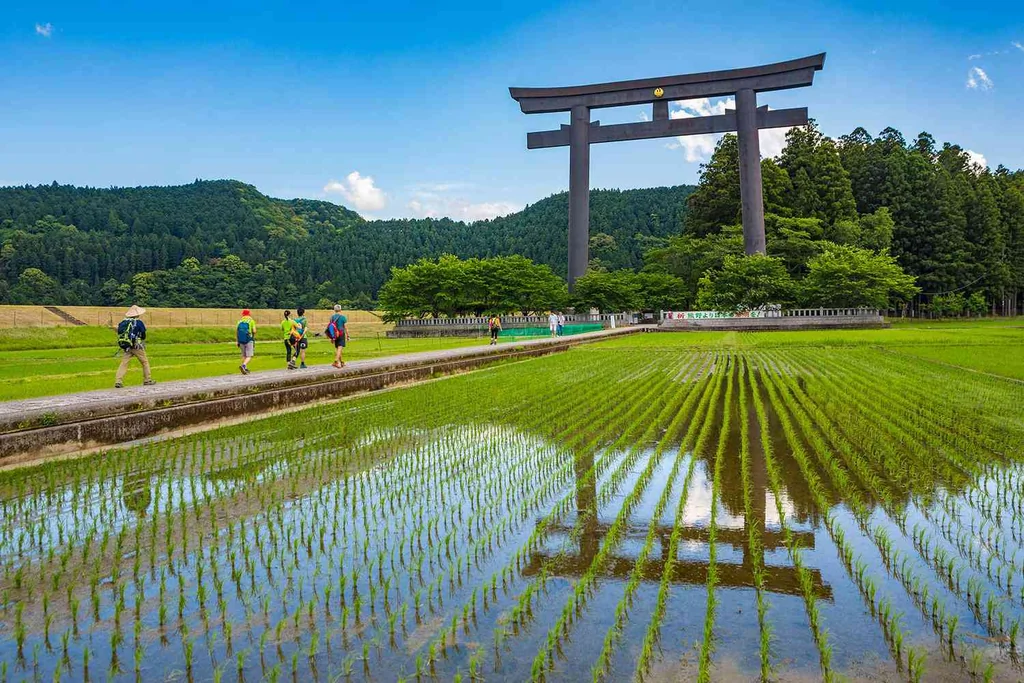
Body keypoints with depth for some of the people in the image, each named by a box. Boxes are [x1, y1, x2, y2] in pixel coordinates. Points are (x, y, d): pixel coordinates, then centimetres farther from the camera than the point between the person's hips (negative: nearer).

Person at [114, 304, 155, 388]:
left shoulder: (123, 322, 5)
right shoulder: (139, 323, -10)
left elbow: (119, 334, 10)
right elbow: (143, 336, -2)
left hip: (126, 347, 4)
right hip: (137, 347, -4)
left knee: (123, 363, 2)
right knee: (145, 362, 11)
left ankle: (118, 381, -9)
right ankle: (147, 380, 16)